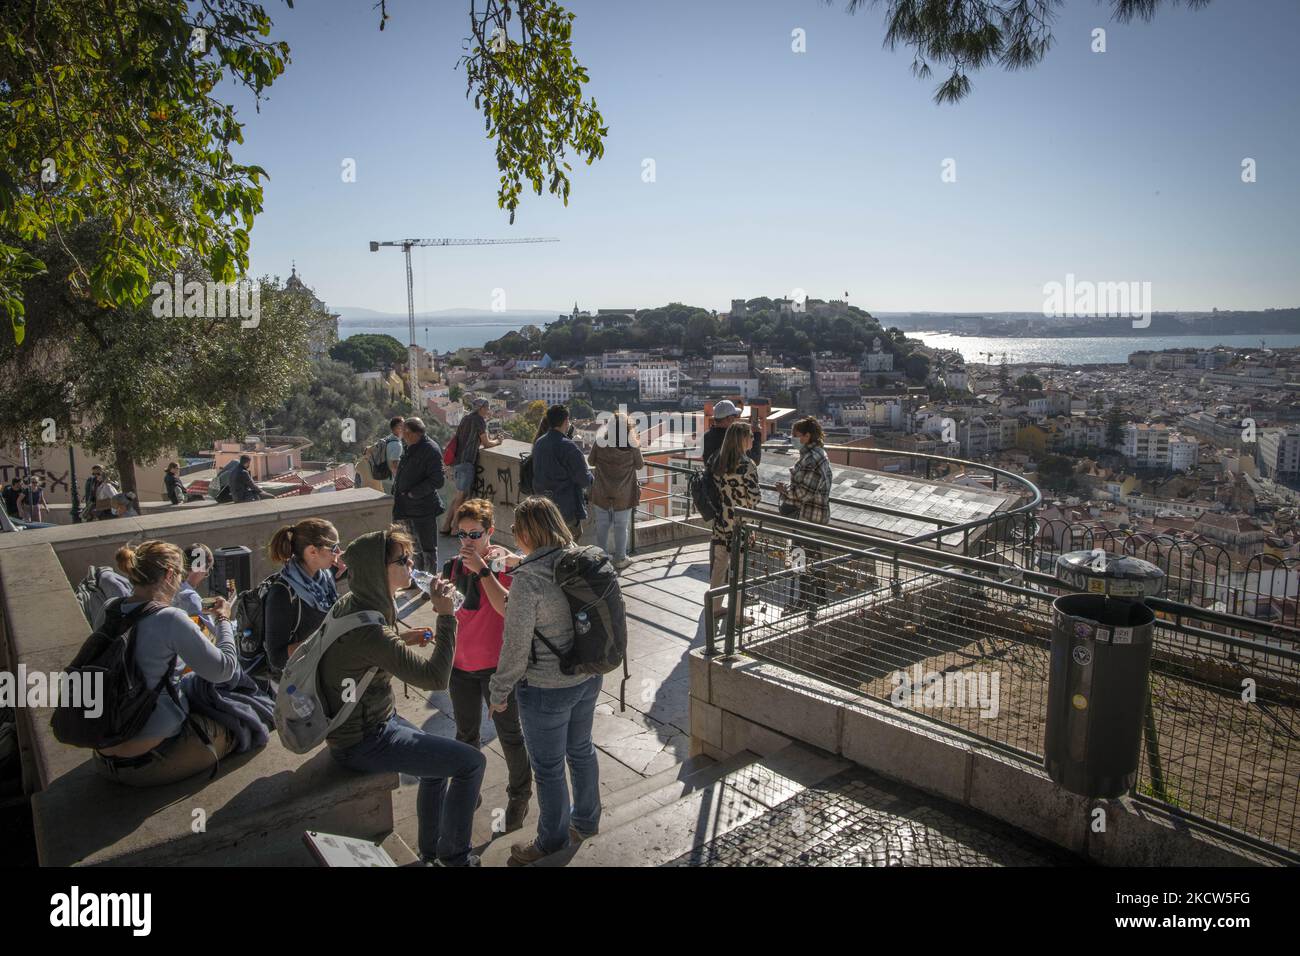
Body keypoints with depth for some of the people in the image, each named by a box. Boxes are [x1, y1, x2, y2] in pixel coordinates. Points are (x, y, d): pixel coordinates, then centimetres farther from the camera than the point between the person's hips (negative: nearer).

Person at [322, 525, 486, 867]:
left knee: (439, 761, 25)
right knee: (471, 762, -4)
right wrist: (445, 616, -27)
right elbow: (435, 677, -31)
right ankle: (454, 857, 15)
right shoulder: (369, 629, -33)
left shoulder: (349, 603, -3)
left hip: (368, 721, 10)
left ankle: (431, 850, 40)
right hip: (363, 743, -10)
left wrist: (401, 640, 4)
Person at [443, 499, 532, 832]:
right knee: (466, 735, 20)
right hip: (461, 664, 5)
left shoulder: (506, 563, -15)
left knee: (509, 734, 9)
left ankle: (519, 795, 29)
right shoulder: (454, 566, 0)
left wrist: (483, 569, -32)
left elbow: (507, 607, -30)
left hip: (497, 665, -5)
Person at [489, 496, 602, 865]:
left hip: (546, 691, -7)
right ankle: (587, 820, 47)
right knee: (581, 750, 26)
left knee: (548, 768, 15)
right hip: (587, 679, 7)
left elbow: (516, 647, -20)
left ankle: (553, 839, 36)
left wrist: (499, 692, -6)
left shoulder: (527, 579, -26)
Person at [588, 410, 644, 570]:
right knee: (621, 527, 9)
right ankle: (620, 559, 17)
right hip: (624, 494, -2)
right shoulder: (632, 446, -13)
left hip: (602, 493, 2)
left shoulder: (600, 442, -9)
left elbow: (592, 462, 4)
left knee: (602, 525, 14)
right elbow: (640, 465, 0)